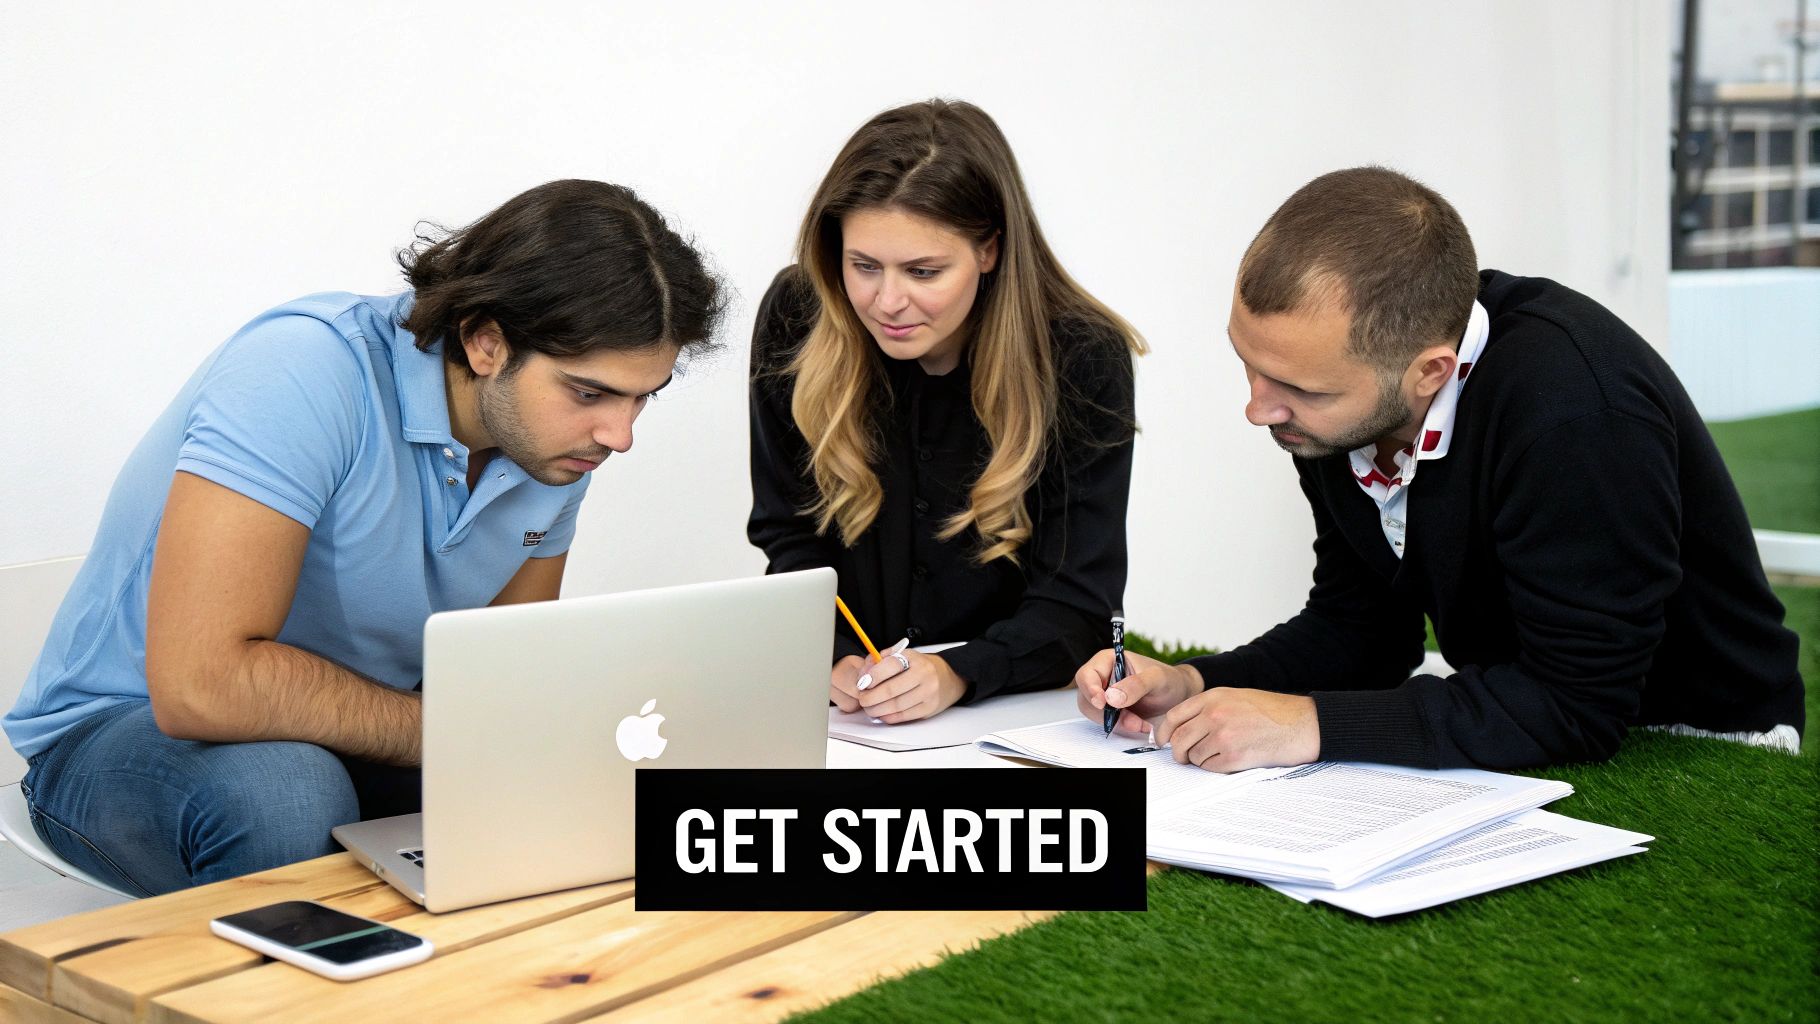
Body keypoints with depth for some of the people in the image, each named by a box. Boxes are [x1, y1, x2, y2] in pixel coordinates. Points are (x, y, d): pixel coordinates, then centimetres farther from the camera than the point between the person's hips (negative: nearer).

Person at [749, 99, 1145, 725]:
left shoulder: (1083, 360, -12)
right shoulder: (795, 320, -7)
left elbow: (1077, 603, -11)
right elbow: (789, 538, 0)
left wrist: (956, 674, -29)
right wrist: (832, 661, -18)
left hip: (1018, 708, -1)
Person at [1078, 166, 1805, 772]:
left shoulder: (1564, 393, -31)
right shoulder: (1337, 400, -7)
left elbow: (1577, 705, -29)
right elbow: (1357, 627, 5)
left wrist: (1310, 724, -29)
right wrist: (1191, 686, -10)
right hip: (1516, 739, 6)